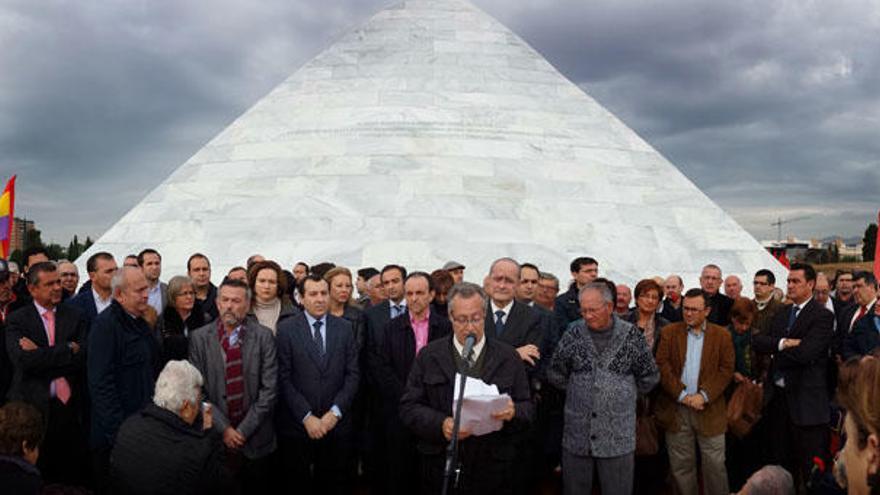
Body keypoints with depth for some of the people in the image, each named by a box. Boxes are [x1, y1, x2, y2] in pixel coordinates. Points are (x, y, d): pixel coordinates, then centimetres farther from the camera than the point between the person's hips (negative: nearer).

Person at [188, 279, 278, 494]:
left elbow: (269, 388, -7)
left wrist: (244, 430, -10)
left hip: (256, 437, 0)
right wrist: (224, 428, -9)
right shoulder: (199, 337, -2)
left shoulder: (263, 336, -4)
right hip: (217, 436, 0)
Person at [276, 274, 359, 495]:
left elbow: (352, 374, 3)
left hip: (336, 423, 2)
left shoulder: (344, 328, 5)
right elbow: (284, 378, -6)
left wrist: (335, 412, -7)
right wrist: (307, 417, -11)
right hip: (298, 425, -2)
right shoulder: (286, 329, -2)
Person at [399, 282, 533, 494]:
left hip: (493, 471, 1)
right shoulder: (428, 356, 3)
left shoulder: (509, 357, 4)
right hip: (440, 468, 0)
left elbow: (527, 407, 3)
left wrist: (513, 412, -20)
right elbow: (408, 407, -1)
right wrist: (440, 424, -19)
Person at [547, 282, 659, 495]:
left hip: (618, 437, -1)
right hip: (577, 434, 1)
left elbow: (650, 377, 7)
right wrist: (578, 391, 9)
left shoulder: (631, 335, -3)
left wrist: (624, 395, 10)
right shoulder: (574, 333, 0)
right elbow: (556, 374, 9)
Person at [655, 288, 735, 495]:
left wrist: (704, 396, -13)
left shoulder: (722, 336, 4)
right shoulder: (669, 332, 6)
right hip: (676, 408, 1)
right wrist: (681, 395, -11)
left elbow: (726, 369, -2)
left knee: (715, 464, 4)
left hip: (710, 409, -1)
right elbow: (662, 365, -2)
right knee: (681, 464, 9)